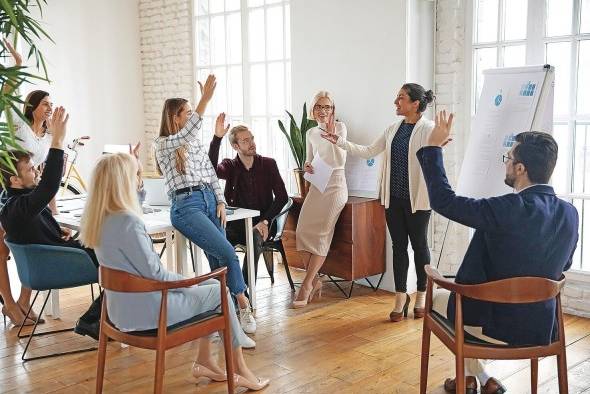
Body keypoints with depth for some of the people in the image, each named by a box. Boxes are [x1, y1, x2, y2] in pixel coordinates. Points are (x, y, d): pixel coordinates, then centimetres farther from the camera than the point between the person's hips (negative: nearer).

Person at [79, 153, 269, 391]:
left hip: (122, 309, 9)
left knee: (210, 284, 20)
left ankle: (204, 360, 25)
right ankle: (240, 370, 22)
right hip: (146, 311, -9)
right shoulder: (127, 222, -28)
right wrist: (188, 282, -7)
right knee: (219, 292, 9)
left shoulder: (97, 219, 0)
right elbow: (154, 273, -22)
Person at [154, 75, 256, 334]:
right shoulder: (163, 144, -1)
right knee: (227, 253, -16)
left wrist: (221, 202, 4)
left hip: (209, 200, 6)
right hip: (186, 206, -6)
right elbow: (187, 133, -21)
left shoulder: (196, 142, 18)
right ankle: (243, 305, -3)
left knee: (218, 261, -3)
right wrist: (206, 99, -27)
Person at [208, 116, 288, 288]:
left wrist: (265, 221, -12)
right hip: (237, 221, 1)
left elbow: (282, 196, 1)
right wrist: (217, 138, -26)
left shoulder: (268, 164, 6)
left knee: (255, 237, -36)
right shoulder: (230, 166, 7)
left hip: (262, 223, -1)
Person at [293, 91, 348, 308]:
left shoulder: (340, 127, -2)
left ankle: (307, 284, -8)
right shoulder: (311, 133, 13)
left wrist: (332, 135, -17)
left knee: (320, 233, -13)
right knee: (303, 231, -10)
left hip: (335, 186, -5)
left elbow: (341, 161, -10)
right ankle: (315, 280, 3)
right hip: (316, 186, 5)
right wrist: (306, 167, -3)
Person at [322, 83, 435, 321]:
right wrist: (339, 142, 8)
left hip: (416, 199, -5)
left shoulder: (428, 129, -9)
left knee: (419, 245, 8)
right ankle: (401, 297, 20)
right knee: (398, 246, 10)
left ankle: (421, 296, 24)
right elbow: (368, 152, 13)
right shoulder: (394, 129, 10)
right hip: (393, 197, 6)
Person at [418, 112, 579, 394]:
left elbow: (443, 200, -20)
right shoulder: (570, 214, -7)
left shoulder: (508, 209, -27)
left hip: (492, 327, -6)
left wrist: (434, 146, -10)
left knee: (437, 297, 23)